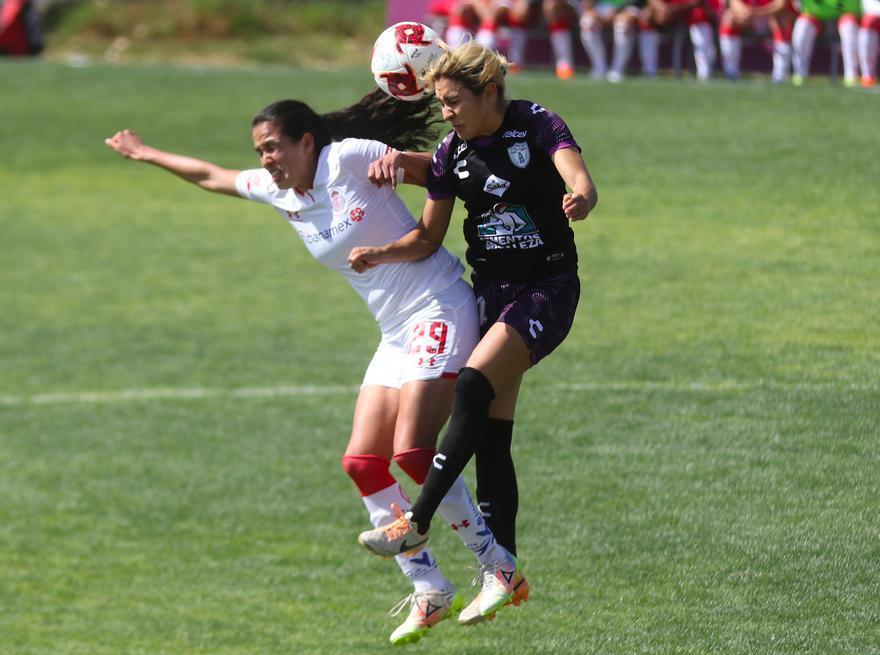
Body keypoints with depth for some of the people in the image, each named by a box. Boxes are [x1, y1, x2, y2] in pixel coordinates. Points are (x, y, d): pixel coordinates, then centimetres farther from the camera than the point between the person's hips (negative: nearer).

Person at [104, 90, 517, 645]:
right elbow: (211, 176, 27)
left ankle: (498, 567, -9)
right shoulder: (276, 191, 10)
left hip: (439, 312, -8)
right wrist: (148, 155, 37)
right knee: (362, 462, -2)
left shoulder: (350, 159, -11)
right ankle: (430, 592, 3)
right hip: (396, 333, 8)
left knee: (413, 453, -20)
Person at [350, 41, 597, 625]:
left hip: (548, 287, -6)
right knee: (491, 436, 1)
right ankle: (502, 570, 7)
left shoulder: (537, 125, -11)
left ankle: (417, 522, -24)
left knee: (473, 387, -26)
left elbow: (580, 183, -26)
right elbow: (429, 237, 9)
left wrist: (580, 199, -50)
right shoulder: (452, 152, 3)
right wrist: (382, 255, -10)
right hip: (490, 290, 6)